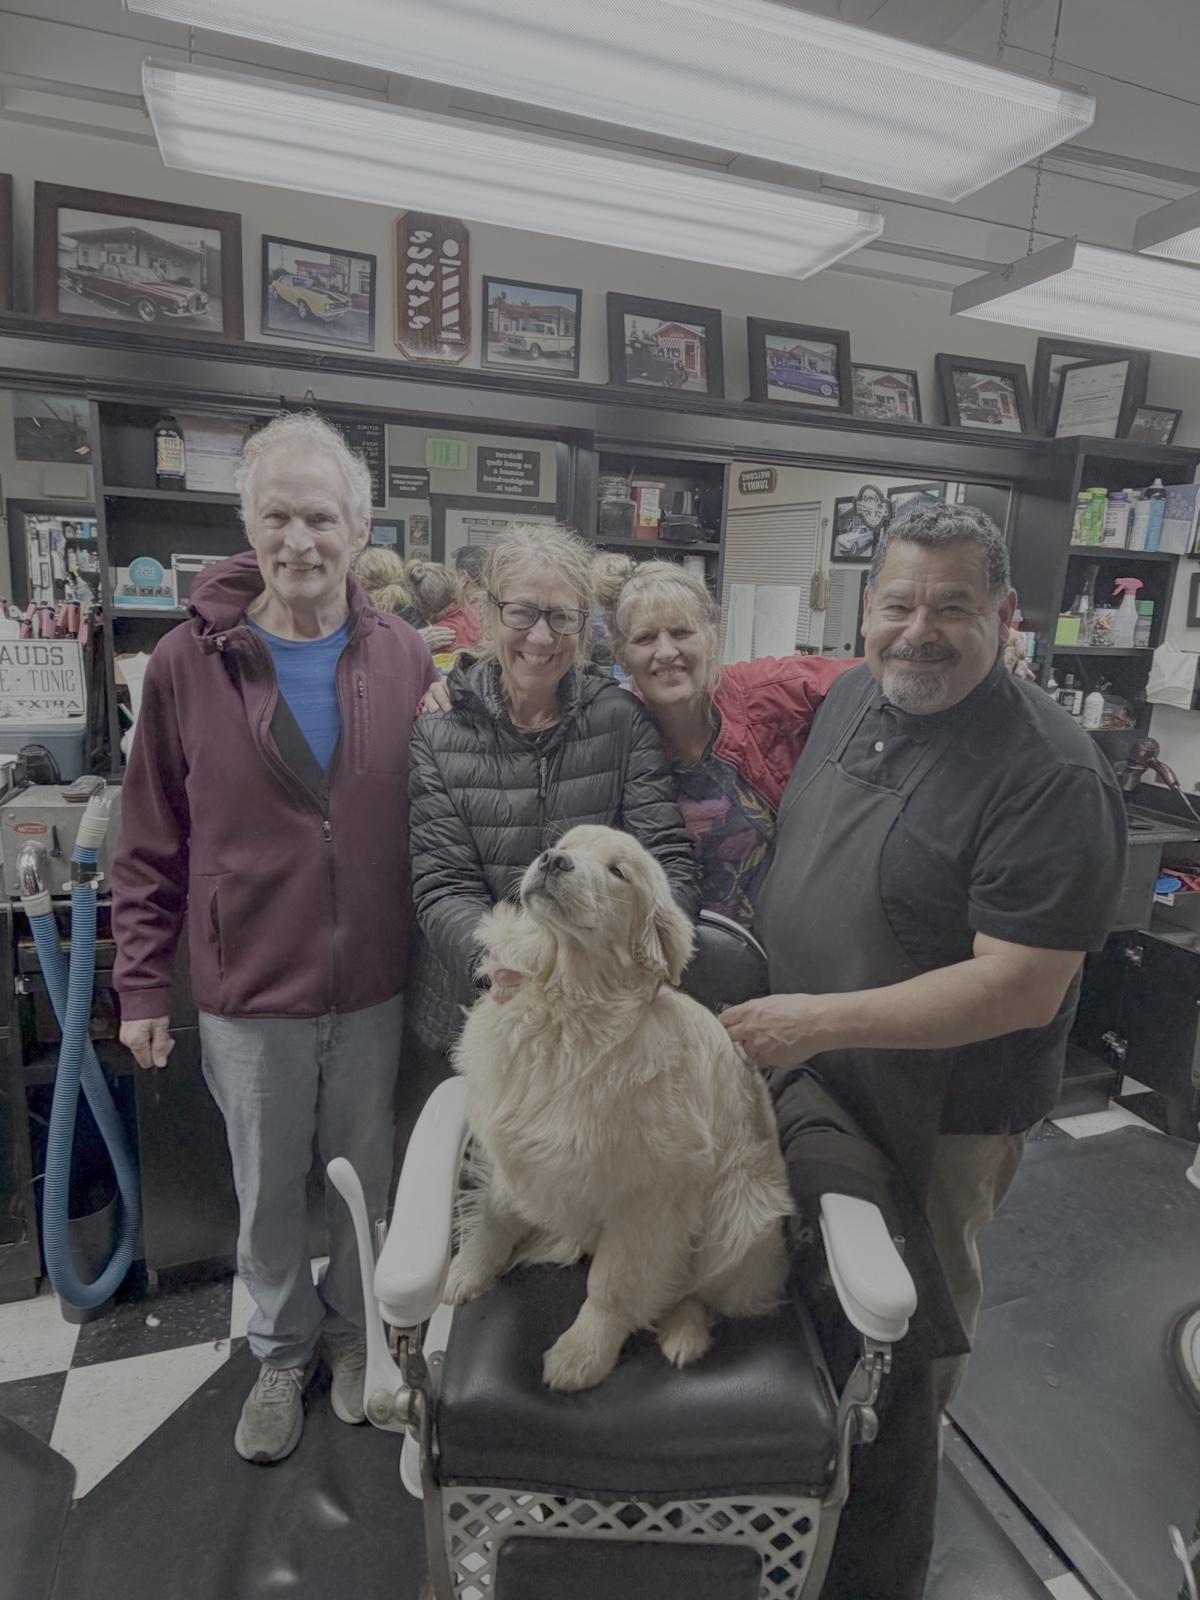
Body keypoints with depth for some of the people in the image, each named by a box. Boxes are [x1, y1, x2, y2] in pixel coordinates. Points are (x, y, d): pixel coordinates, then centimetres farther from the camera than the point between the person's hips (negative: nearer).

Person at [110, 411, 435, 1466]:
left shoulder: (405, 659, -4)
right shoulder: (188, 663, -7)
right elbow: (151, 845, -2)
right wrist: (141, 985, 0)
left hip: (374, 987, 1)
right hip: (247, 994, -1)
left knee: (368, 1174, 20)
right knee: (268, 1191, 19)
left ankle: (353, 1326, 48)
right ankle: (283, 1352, 46)